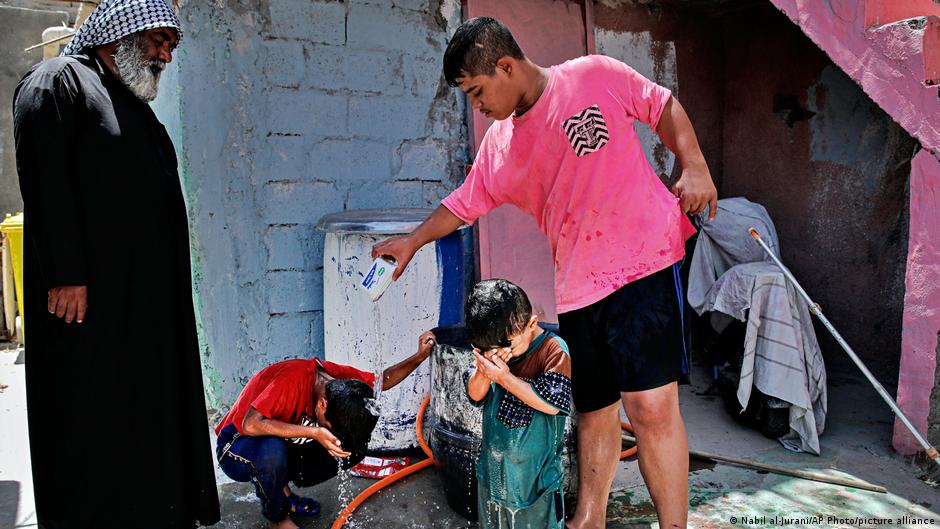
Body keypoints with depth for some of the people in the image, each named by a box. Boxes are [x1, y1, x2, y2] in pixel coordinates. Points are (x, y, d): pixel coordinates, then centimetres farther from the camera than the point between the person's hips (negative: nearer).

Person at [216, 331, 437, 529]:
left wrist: (419, 356, -18)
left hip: (284, 448, 6)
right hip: (237, 450, -6)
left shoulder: (338, 375, -16)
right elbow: (250, 425, -40)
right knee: (273, 449, -40)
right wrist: (313, 432, -44)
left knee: (346, 451, -13)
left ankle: (281, 490, 8)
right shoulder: (292, 380, -35)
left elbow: (383, 380, -3)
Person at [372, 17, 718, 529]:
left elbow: (664, 106, 5)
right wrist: (412, 241, 25)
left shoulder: (595, 76, -3)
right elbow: (465, 202, 21)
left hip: (642, 262, -5)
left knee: (651, 406, -12)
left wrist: (694, 166, -8)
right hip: (577, 289, 5)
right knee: (594, 411, 13)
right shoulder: (499, 145, 10)